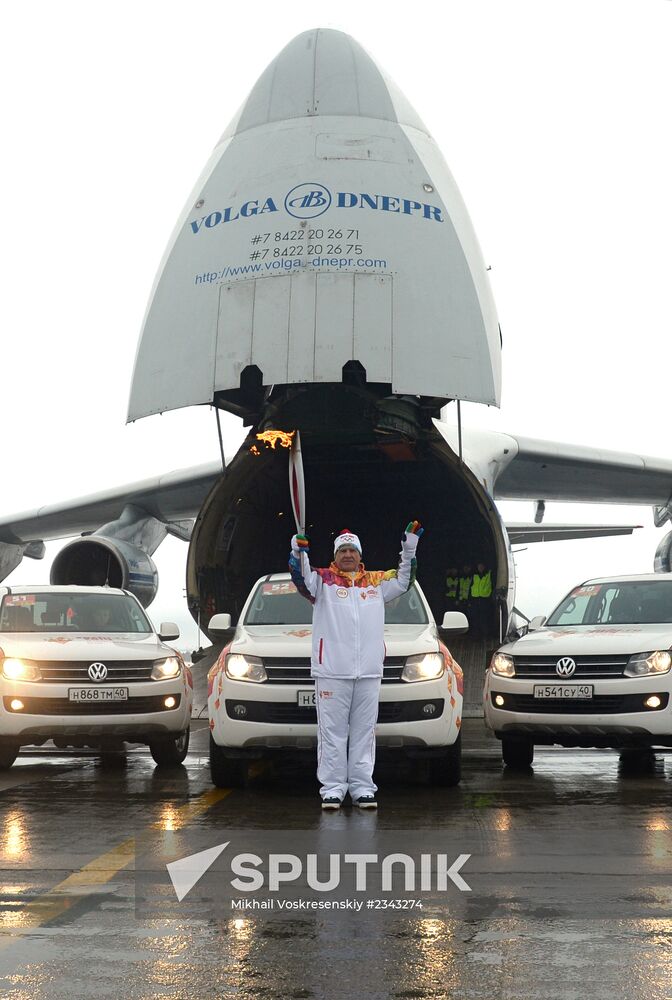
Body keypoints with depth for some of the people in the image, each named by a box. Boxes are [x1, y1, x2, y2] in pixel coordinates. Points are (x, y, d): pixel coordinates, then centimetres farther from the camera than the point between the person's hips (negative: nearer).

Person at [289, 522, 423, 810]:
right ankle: (332, 788, 6)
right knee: (332, 730, 1)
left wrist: (409, 550, 7)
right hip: (331, 670, -3)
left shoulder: (376, 581, 15)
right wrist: (299, 553, -29)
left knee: (364, 731, 8)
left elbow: (403, 581, 19)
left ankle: (362, 787, 14)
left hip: (369, 671, 3)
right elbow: (303, 579, -11)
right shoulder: (323, 579, 4)